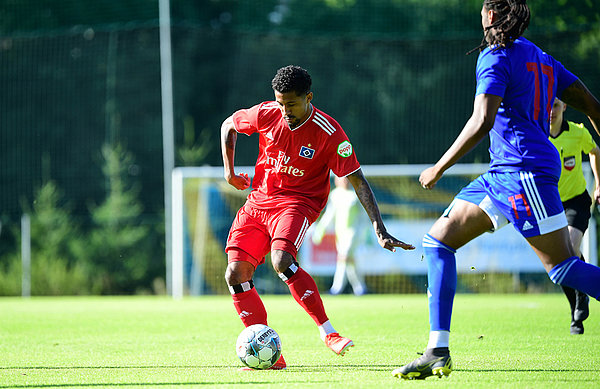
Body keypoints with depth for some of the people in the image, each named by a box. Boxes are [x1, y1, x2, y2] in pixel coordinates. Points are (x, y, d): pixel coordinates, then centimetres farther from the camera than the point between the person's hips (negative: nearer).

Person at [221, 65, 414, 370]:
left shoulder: (329, 133, -16)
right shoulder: (266, 114, -5)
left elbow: (357, 181, -14)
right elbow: (228, 125, 16)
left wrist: (379, 228, -20)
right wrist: (229, 170, 8)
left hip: (299, 202, -5)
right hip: (258, 201, 5)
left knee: (281, 260, -34)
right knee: (235, 274, -11)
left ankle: (328, 333, -26)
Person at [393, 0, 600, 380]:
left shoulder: (496, 56, -8)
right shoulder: (540, 57, 18)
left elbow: (482, 122, -18)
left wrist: (439, 168, -11)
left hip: (524, 169, -10)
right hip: (503, 173, 10)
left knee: (564, 269, -10)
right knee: (437, 240, 6)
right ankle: (438, 353, 2)